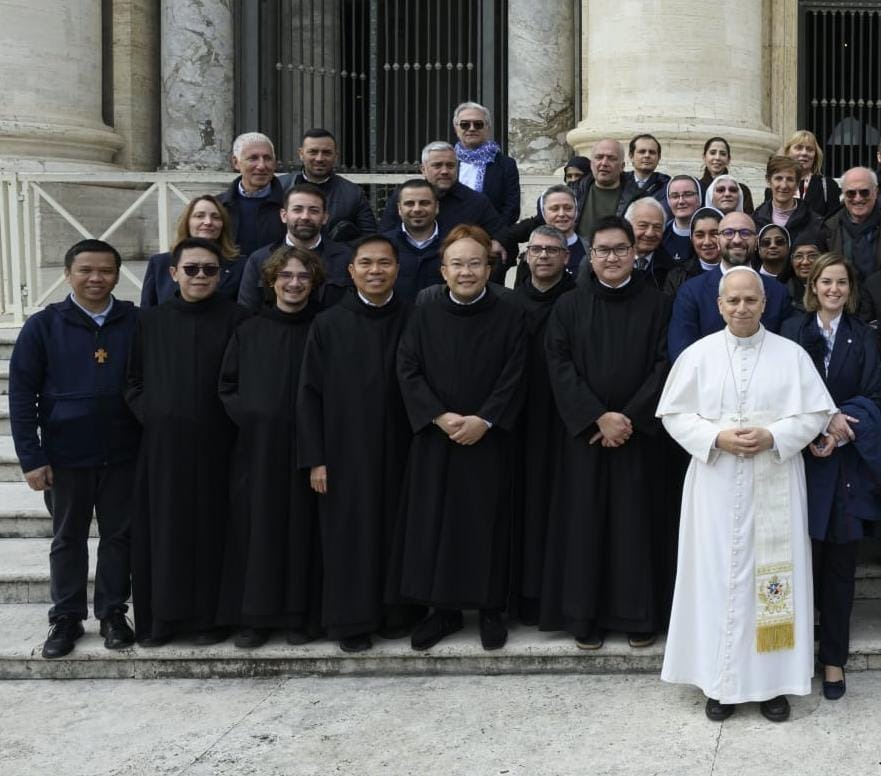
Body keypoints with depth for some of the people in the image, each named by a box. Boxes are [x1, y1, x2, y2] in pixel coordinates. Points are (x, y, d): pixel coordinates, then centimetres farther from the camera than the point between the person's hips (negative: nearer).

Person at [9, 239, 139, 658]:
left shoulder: (137, 322, -3)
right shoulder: (43, 325, -4)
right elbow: (21, 395, -4)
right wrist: (31, 457, -8)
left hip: (123, 454, 1)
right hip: (65, 455, 0)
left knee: (118, 536, 11)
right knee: (67, 539, 12)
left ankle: (113, 613, 26)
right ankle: (66, 617, 25)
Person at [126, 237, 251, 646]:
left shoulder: (236, 319, -1)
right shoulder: (150, 321, 7)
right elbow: (132, 378, 12)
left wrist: (231, 420, -8)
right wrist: (147, 413, 0)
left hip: (214, 444, -2)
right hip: (162, 444, 2)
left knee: (211, 529, 4)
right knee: (162, 529, 6)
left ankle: (209, 616, 16)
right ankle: (161, 617, 17)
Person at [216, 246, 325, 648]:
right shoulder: (248, 332, 7)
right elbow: (226, 388, 8)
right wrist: (249, 416, -6)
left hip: (306, 448, -1)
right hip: (257, 449, 1)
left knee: (302, 530, 3)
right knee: (258, 529, 3)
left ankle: (299, 614, 13)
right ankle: (256, 615, 12)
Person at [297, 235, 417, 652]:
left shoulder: (414, 320, 2)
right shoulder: (328, 325, 0)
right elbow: (309, 394, -1)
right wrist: (315, 459, -6)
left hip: (398, 450, 1)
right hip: (345, 451, -1)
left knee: (396, 532, 8)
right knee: (350, 536, 4)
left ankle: (395, 613, 22)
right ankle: (352, 619, 15)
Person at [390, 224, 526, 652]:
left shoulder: (509, 314, 0)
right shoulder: (424, 315, 4)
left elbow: (514, 376, -5)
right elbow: (407, 371, -2)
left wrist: (484, 420, -16)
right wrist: (440, 416, -14)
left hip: (489, 439, -1)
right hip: (434, 438, 2)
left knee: (487, 522, 4)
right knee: (433, 522, 4)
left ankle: (491, 608, 16)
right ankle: (443, 608, 16)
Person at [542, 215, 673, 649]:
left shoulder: (657, 305, 4)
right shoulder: (569, 307, 5)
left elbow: (665, 364, -3)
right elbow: (559, 366, -4)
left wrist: (630, 418, -13)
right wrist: (599, 416, -14)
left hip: (639, 431, 0)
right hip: (585, 432, 1)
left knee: (637, 520, 3)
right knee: (585, 520, 3)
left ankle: (639, 614, 14)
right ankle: (585, 615, 12)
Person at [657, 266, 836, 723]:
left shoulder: (792, 355, 1)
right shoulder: (697, 354, 1)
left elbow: (815, 414, 1)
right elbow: (674, 414, 1)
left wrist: (772, 437, -15)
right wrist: (716, 438, -14)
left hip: (774, 486, 0)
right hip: (716, 485, 0)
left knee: (772, 576, 4)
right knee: (718, 576, 4)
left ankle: (773, 681, 17)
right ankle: (720, 681, 15)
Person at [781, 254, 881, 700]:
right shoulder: (792, 331, 4)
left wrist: (839, 431, -14)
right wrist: (824, 419, -16)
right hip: (803, 458, -1)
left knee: (840, 563, 4)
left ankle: (834, 657, 13)